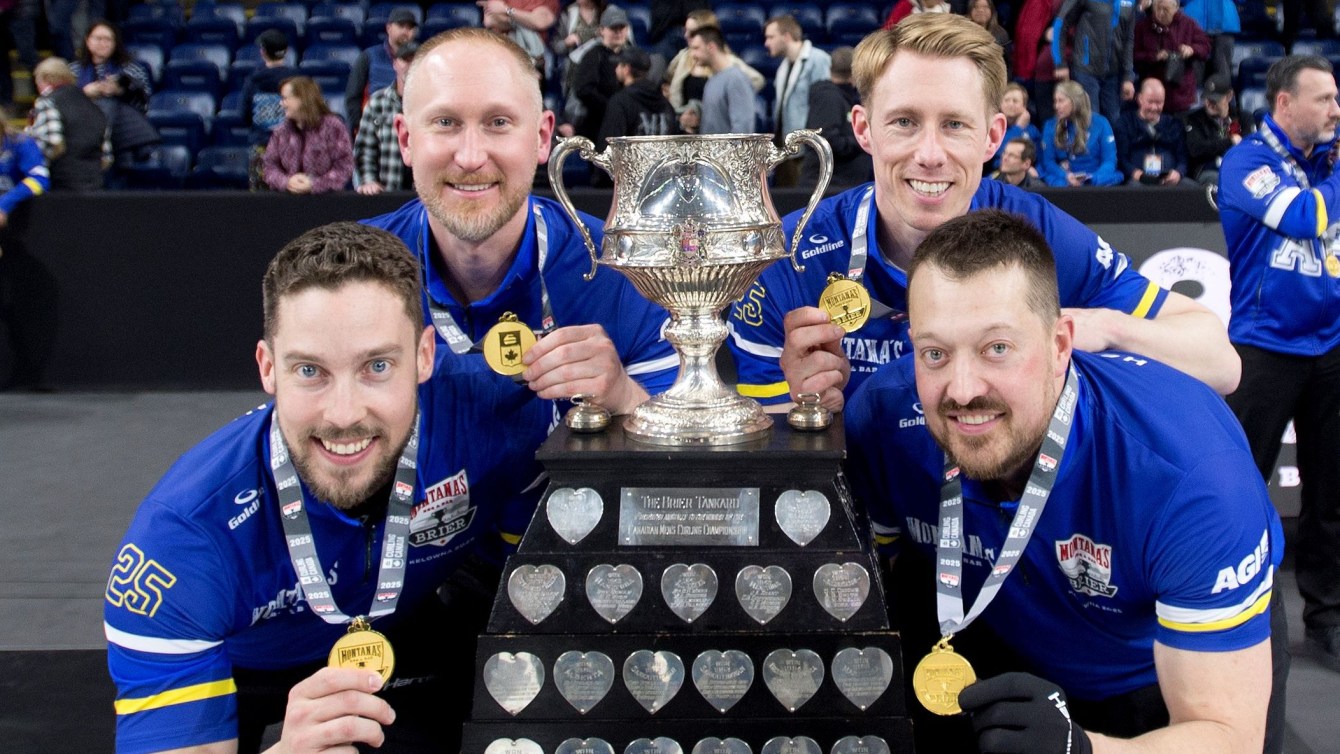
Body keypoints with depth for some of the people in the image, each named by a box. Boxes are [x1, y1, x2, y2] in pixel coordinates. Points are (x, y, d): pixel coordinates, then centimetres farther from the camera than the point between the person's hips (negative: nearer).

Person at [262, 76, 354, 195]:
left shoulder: (333, 126, 0)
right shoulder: (281, 131, 13)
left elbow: (344, 166, -6)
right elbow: (270, 165, 10)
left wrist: (313, 185, -15)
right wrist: (286, 182, -11)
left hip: (326, 197, -3)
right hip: (288, 198, 3)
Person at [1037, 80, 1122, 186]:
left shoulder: (1101, 124, 3)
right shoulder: (1050, 126, 8)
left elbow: (1109, 160, -1)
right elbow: (1048, 160, 4)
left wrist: (1092, 178, -20)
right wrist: (1066, 176, -17)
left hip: (1096, 180, -1)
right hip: (1063, 179, 1)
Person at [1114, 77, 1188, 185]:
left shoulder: (1174, 125, 25)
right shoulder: (1125, 122, 16)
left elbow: (1183, 158, 15)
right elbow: (1121, 157, 3)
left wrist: (1178, 173, -9)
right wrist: (1134, 173, -18)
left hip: (1170, 180, 3)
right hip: (1138, 180, -3)